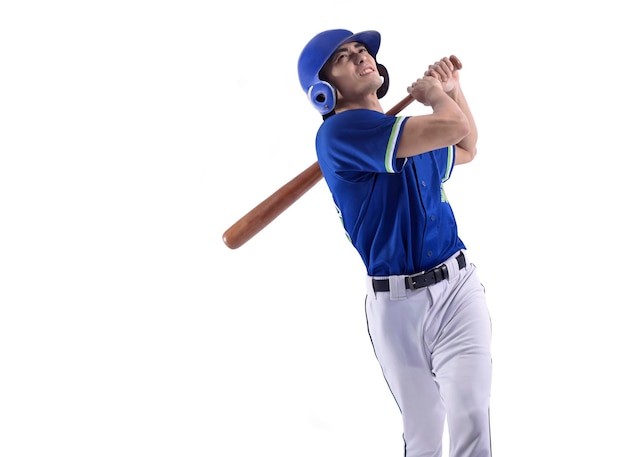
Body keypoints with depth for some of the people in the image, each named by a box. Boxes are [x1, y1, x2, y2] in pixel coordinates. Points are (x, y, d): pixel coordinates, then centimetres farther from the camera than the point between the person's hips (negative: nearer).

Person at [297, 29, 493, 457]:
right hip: (396, 305, -5)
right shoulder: (339, 132, -12)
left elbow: (466, 149, 37)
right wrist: (436, 94, 4)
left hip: (458, 287, 5)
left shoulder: (416, 133, 15)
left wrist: (453, 89, 24)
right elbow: (456, 128, -18)